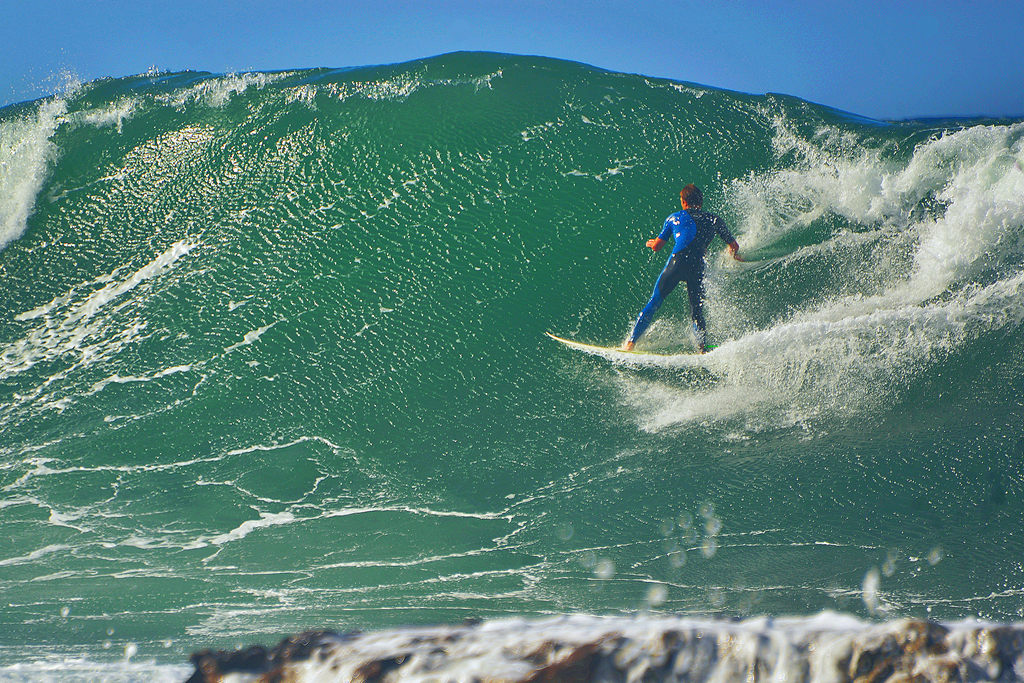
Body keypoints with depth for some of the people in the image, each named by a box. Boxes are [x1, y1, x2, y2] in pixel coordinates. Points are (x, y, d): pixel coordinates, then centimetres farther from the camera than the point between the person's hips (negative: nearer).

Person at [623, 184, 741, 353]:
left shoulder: (674, 217, 17)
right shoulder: (714, 219, 19)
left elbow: (656, 246, 19)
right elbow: (734, 246, 25)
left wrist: (650, 243, 43)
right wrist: (734, 254, 49)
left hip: (677, 261, -1)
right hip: (697, 267, 1)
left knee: (654, 302, 9)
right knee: (697, 312, 13)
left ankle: (631, 341, 6)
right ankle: (702, 347, -6)